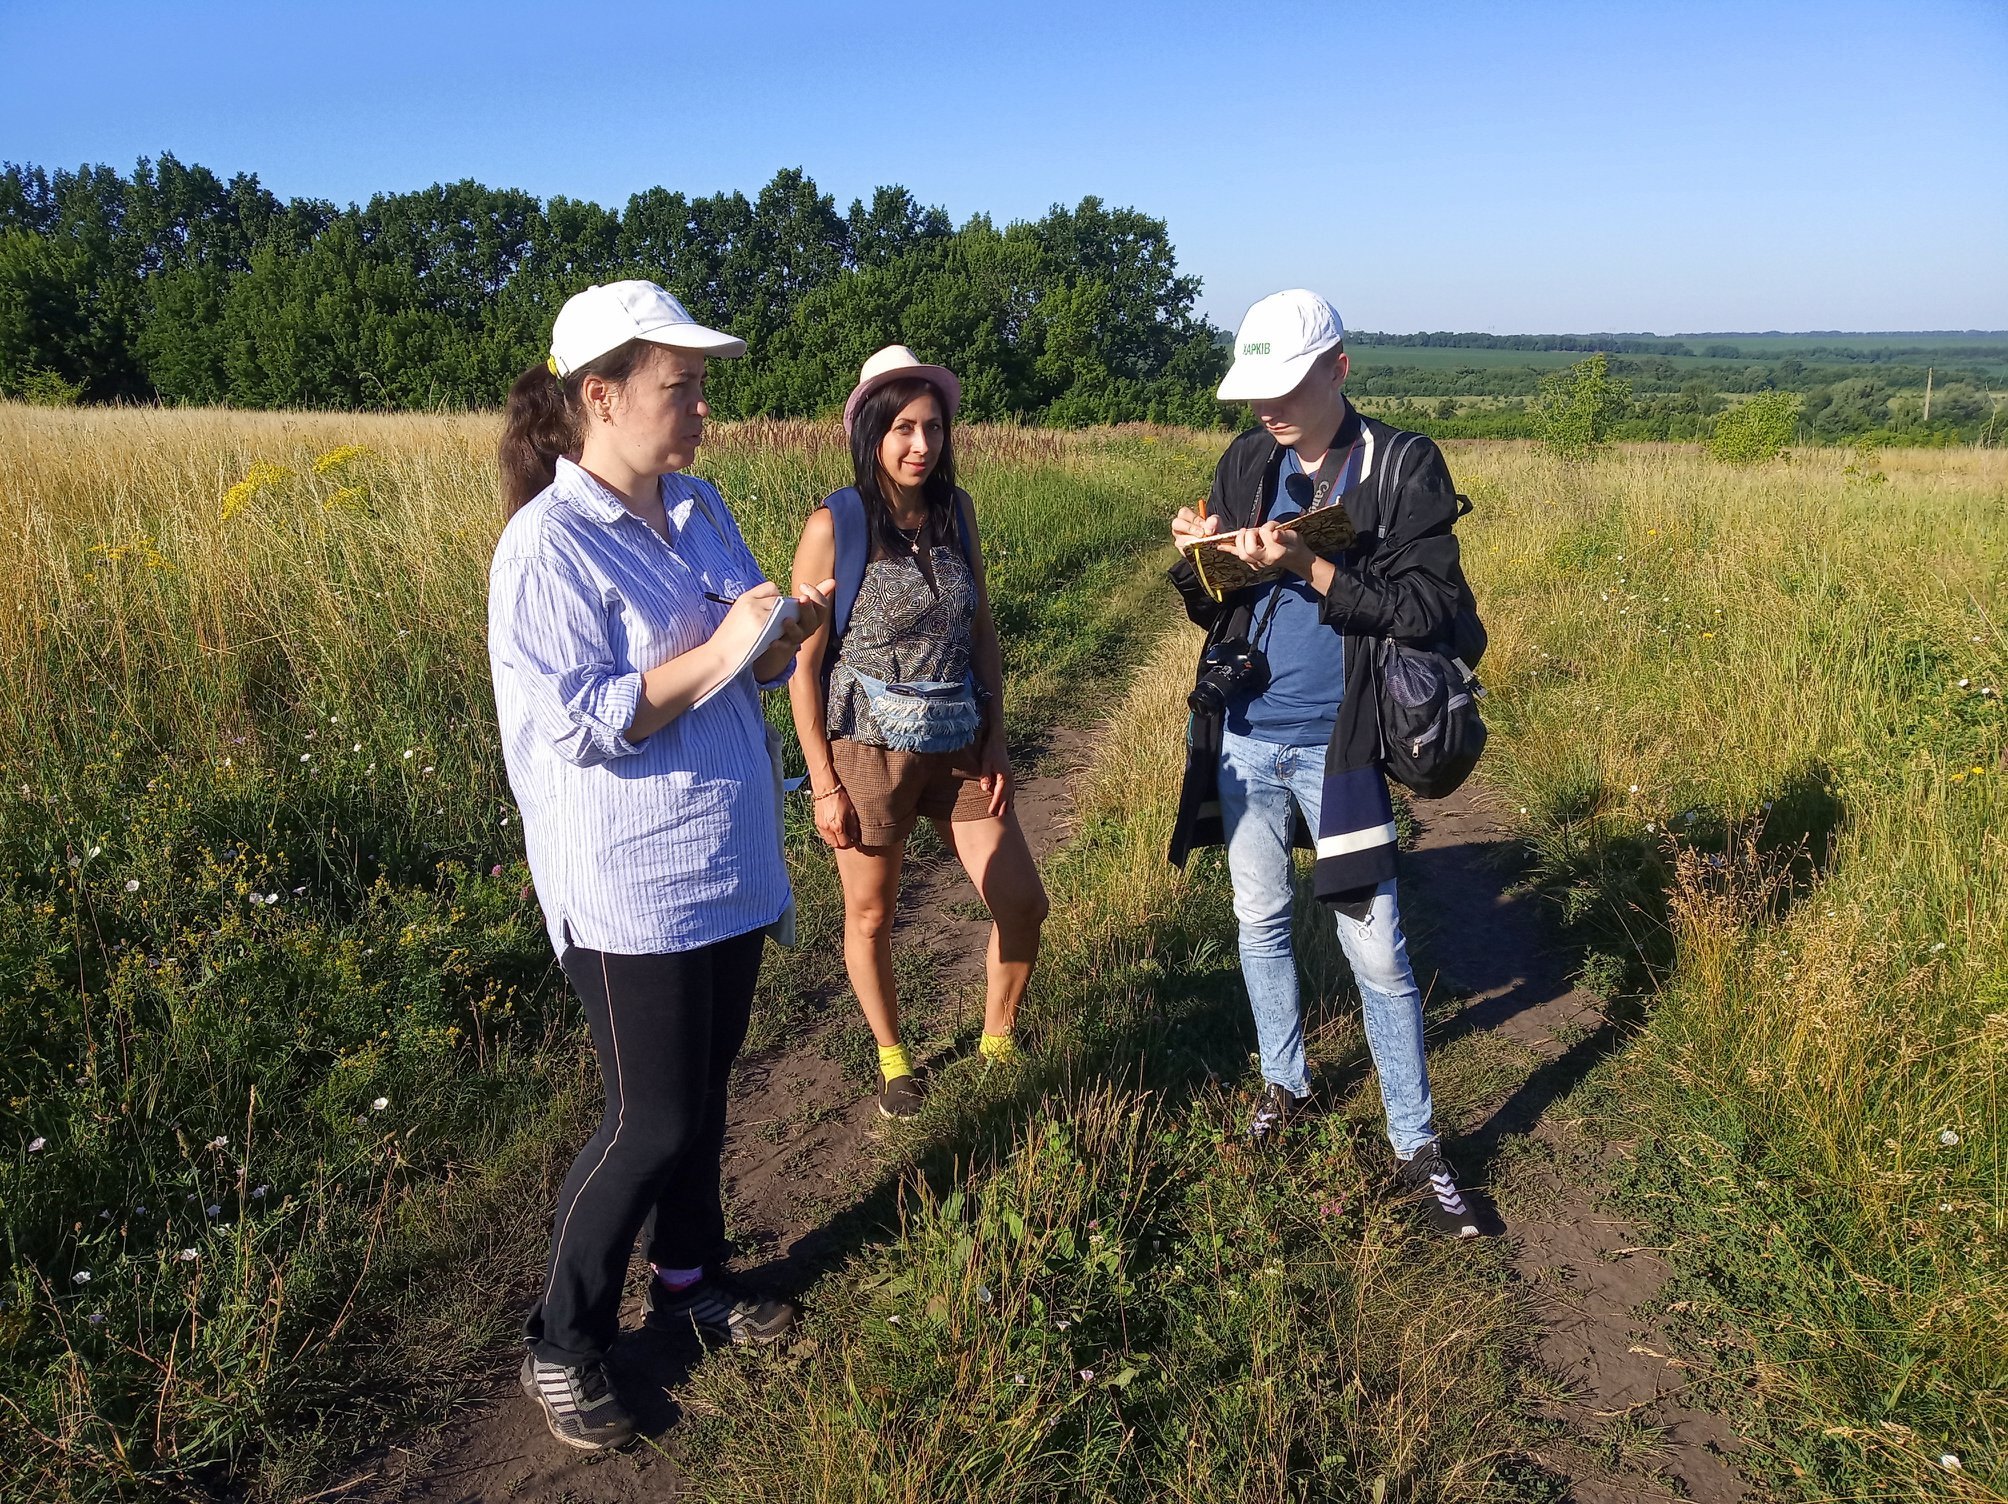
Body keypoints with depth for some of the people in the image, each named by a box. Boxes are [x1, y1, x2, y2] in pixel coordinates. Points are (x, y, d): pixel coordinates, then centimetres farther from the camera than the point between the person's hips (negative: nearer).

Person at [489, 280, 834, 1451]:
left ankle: (692, 1277, 40)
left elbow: (751, 665, 12)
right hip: (631, 885, -7)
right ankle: (564, 1341, 24)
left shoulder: (700, 507, 6)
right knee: (652, 1122, 2)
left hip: (729, 861, 7)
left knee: (705, 1093, 19)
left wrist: (789, 633, -10)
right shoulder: (547, 545, -16)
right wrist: (717, 653, -24)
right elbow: (576, 725, -21)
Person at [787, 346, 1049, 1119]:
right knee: (870, 918, 11)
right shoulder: (834, 524, -12)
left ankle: (998, 1038, 30)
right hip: (870, 750, -4)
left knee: (1023, 904, 4)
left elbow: (982, 630, 8)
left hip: (960, 747, 4)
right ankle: (892, 1057, 36)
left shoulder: (955, 510, 2)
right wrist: (823, 783, -11)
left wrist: (996, 737, 3)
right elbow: (804, 662, -10)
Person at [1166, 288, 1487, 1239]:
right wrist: (1197, 559, -14)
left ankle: (1416, 1148, 16)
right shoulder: (1246, 463, 4)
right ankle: (1283, 1080, 37)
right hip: (1243, 736, 4)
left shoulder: (1404, 467, -9)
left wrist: (1307, 567, -24)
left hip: (1335, 746, -4)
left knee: (1375, 949, 0)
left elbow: (1426, 611, -15)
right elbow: (1211, 609, 9)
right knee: (1259, 920, 16)